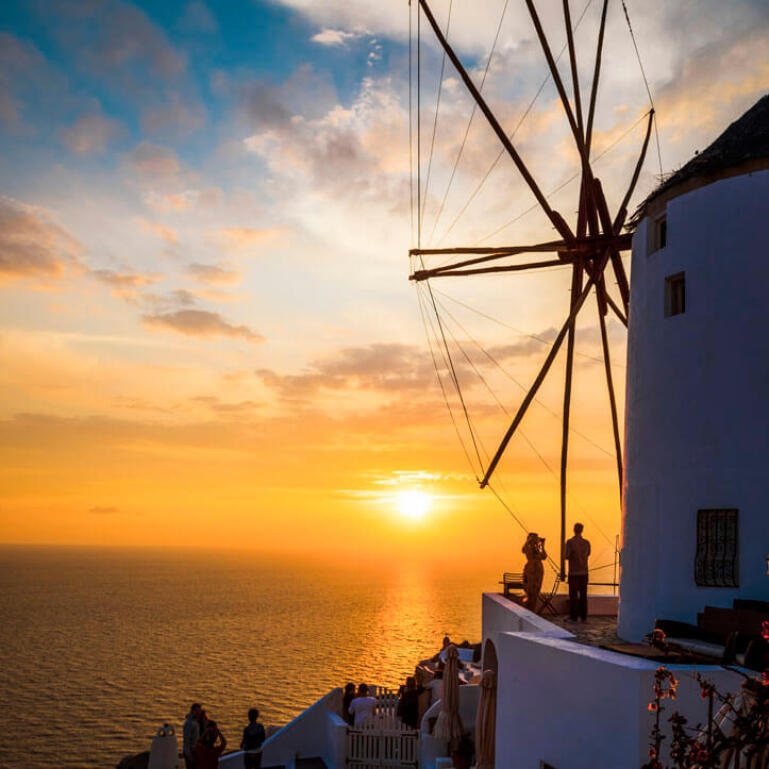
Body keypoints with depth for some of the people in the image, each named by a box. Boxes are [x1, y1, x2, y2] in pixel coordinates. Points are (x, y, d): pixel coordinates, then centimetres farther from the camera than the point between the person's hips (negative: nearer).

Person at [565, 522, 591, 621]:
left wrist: (566, 554, 9)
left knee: (573, 595, 1)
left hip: (573, 572, -4)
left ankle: (573, 616, 2)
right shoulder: (586, 542, 2)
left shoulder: (570, 542, -11)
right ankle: (583, 616, 9)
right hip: (584, 572, 4)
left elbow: (567, 556, -14)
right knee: (583, 595, 8)